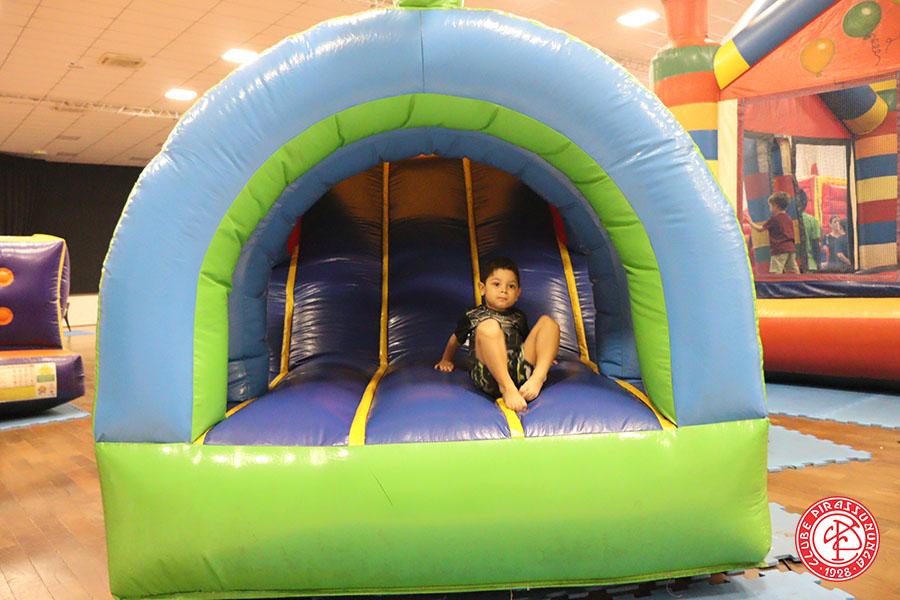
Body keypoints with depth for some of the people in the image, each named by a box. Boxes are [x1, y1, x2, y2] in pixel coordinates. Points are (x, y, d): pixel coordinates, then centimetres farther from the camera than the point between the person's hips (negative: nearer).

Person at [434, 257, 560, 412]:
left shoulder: (518, 317, 30)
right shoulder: (473, 315, 21)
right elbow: (456, 339, 35)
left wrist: (542, 356, 34)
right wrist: (446, 359, 39)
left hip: (521, 369, 4)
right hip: (487, 373, -4)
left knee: (548, 321, -3)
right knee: (489, 325, -29)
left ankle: (538, 377, -25)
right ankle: (507, 387, -39)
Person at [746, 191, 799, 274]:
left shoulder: (773, 219, -8)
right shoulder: (789, 218, 14)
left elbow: (760, 228, -3)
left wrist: (750, 221, 12)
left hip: (779, 250, -7)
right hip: (791, 249, 7)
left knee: (776, 272, -11)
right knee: (794, 271, 10)